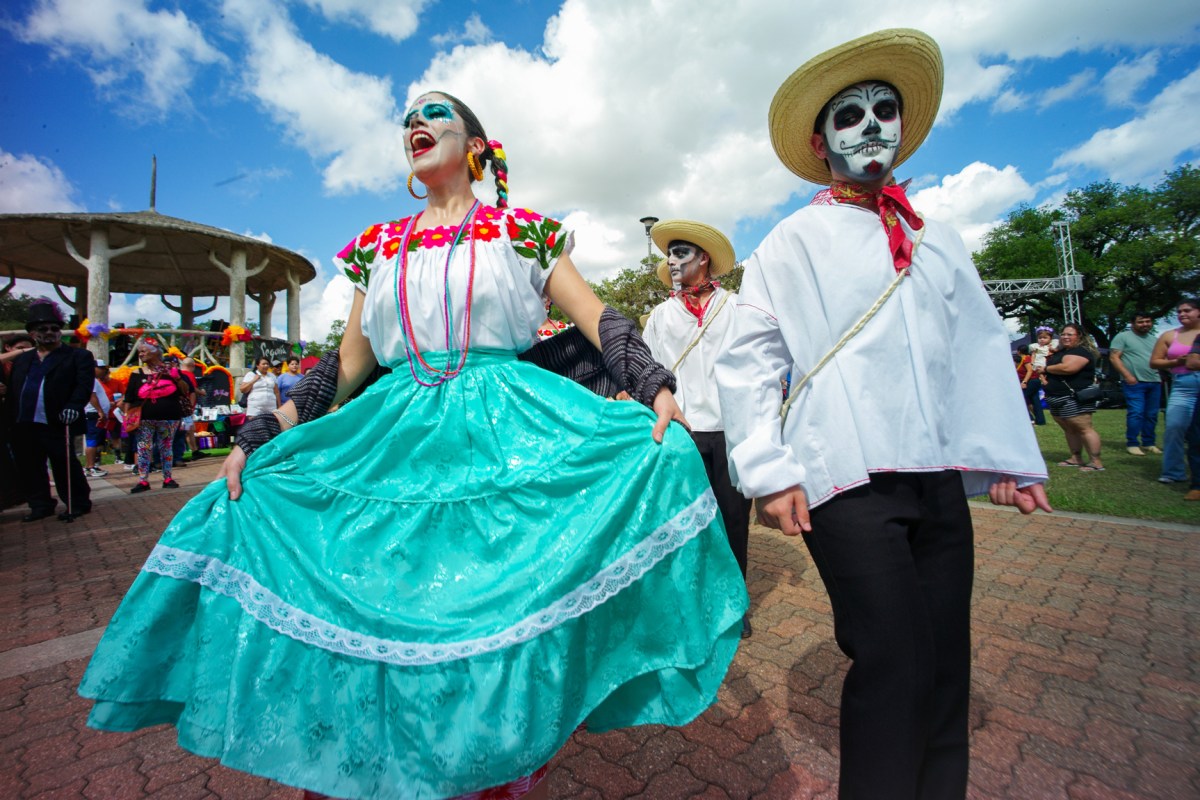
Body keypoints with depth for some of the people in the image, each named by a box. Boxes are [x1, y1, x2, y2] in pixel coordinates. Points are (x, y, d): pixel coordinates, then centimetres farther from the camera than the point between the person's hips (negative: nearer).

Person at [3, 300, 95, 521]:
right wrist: (10, 420, 9)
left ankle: (78, 504, 9)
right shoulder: (21, 360, 19)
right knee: (29, 469, 12)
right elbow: (11, 392, 18)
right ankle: (40, 506, 25)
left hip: (56, 426, -6)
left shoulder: (78, 356, 0)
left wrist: (74, 405, -26)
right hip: (23, 427, 7)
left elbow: (84, 384, -11)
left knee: (65, 467, -2)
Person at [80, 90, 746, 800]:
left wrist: (656, 389, -18)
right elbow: (347, 365, 15)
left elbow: (601, 322, -1)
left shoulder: (522, 232, 7)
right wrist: (259, 438, 7)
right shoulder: (378, 247, 16)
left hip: (505, 434, -3)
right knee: (392, 613, 4)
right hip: (400, 443, 4)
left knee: (506, 612, -4)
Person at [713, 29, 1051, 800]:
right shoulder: (793, 242, 2)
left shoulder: (939, 240, 17)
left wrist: (1011, 456, 11)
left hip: (943, 479, 6)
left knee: (947, 664, 12)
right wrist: (770, 471, -10)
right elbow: (747, 360, -4)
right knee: (895, 666, -3)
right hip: (847, 481, -5)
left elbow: (982, 348, 17)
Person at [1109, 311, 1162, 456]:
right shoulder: (1123, 337, -2)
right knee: (1136, 413, -11)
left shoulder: (1153, 339, 19)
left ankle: (1148, 443, 18)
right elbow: (1114, 358, -8)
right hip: (1134, 382, -6)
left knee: (1152, 415, 9)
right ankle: (1132, 444, -4)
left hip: (1155, 382, 7)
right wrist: (1127, 375, -16)